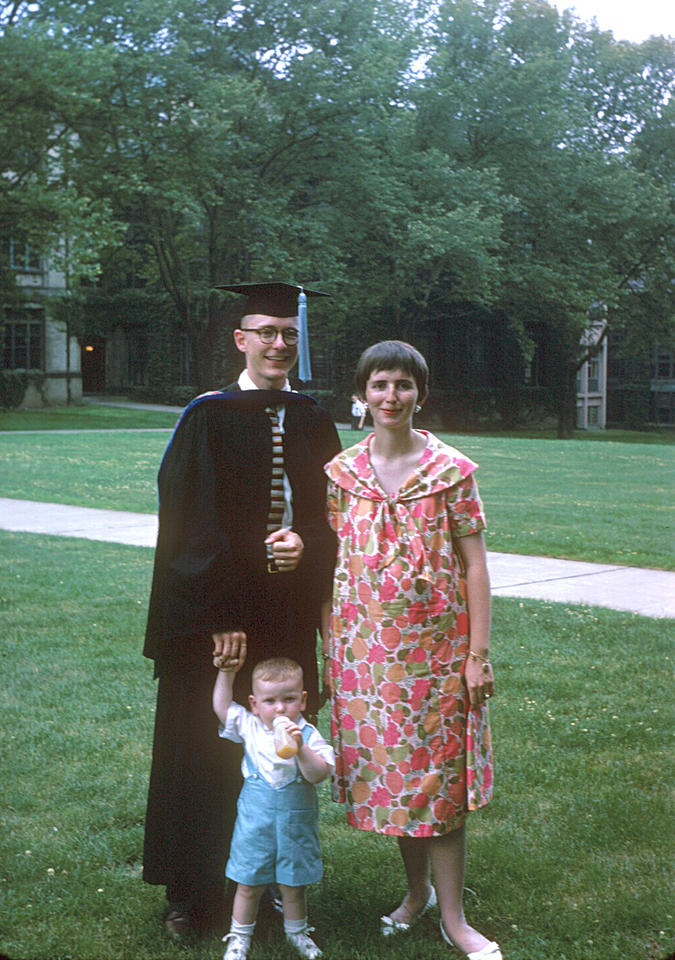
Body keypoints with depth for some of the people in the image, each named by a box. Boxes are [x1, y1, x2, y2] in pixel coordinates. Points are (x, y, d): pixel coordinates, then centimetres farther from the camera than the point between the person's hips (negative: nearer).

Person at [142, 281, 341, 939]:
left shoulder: (311, 421, 9)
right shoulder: (208, 418, -5)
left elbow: (332, 514, 11)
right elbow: (189, 526, -10)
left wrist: (307, 542, -12)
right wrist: (219, 615, -16)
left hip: (289, 620, 4)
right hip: (216, 617, -4)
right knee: (206, 749, 4)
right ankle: (193, 894, 18)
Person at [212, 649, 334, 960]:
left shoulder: (308, 735, -10)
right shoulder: (249, 728, -2)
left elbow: (319, 774, -20)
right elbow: (221, 707, 6)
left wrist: (300, 748, -33)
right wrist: (226, 673, -1)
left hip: (296, 821, -1)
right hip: (255, 818, 1)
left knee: (293, 885, 14)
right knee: (249, 884, 9)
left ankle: (297, 931, 38)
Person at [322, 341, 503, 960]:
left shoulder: (451, 470, -5)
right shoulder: (341, 472, 3)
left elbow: (475, 565, -5)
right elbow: (333, 563, 7)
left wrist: (479, 652, -8)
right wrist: (331, 649, 5)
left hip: (437, 644, -2)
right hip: (365, 648, 3)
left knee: (441, 775, 2)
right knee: (386, 770, 11)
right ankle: (417, 890, 30)